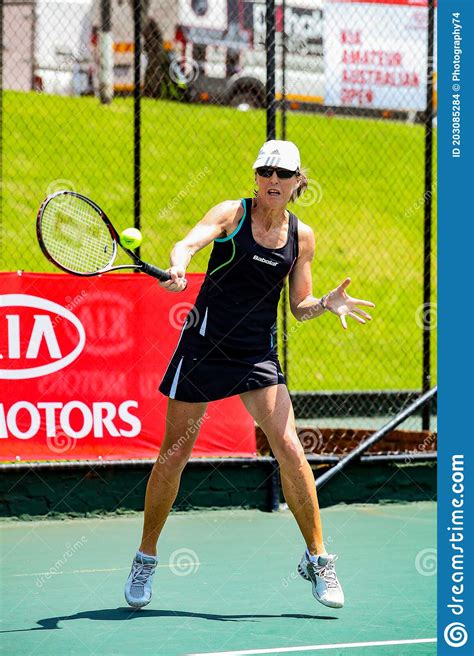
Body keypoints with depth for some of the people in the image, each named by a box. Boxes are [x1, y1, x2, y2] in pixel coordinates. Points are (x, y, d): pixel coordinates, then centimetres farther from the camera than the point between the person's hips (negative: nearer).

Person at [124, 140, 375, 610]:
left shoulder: (301, 236, 4)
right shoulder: (232, 214, -6)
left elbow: (299, 307, 11)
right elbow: (188, 243, -23)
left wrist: (327, 303, -11)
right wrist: (178, 267, -46)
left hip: (258, 354, 2)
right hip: (204, 343, -2)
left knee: (290, 450, -11)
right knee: (174, 454, 2)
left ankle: (317, 558, 3)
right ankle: (145, 559, 19)